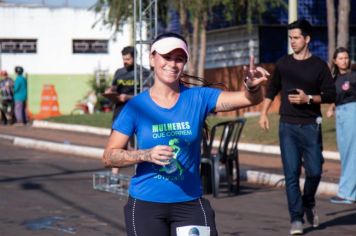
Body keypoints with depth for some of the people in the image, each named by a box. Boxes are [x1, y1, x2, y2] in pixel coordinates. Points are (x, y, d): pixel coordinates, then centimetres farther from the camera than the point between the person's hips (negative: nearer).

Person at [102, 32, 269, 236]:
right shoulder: (136, 106, -4)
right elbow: (109, 156, -4)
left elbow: (249, 99, -10)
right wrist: (147, 155, -20)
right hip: (146, 204, -1)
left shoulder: (198, 98, -1)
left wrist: (253, 87, -34)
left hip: (190, 203, 1)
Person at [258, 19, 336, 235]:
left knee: (314, 171, -1)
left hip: (311, 126, -1)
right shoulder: (283, 64, 8)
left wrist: (308, 98, -15)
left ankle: (309, 203, 29)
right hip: (287, 126, 1)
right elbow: (272, 90, 18)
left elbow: (331, 95, -1)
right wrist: (264, 113, 10)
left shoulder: (319, 65, 0)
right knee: (291, 174, -4)